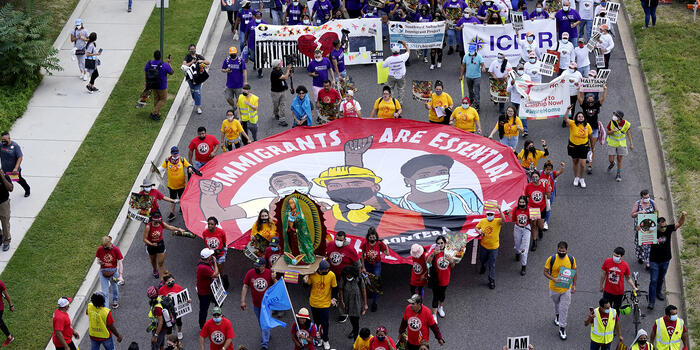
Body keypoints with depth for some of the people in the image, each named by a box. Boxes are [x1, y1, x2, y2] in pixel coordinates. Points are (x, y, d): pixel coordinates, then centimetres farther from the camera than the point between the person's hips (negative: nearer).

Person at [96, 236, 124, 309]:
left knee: (114, 286, 22)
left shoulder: (115, 249, -15)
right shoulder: (100, 249, -11)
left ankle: (115, 301, 47)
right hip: (103, 272, 0)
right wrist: (99, 262, -21)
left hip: (113, 271, 0)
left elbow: (120, 263, -15)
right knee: (104, 291, -2)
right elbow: (98, 260, 5)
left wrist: (120, 276, -21)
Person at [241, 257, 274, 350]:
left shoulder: (269, 273, -13)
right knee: (260, 322, 19)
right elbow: (245, 287, -4)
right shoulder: (250, 273, -10)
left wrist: (274, 280, -25)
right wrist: (243, 301, -8)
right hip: (256, 304, 3)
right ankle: (266, 335, 44)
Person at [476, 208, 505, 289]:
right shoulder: (482, 221, -6)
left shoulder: (497, 221, -16)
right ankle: (482, 267, 60)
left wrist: (500, 211, -49)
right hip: (483, 246, 3)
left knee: (492, 265, 1)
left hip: (493, 247, -3)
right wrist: (479, 231, -14)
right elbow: (477, 228, 9)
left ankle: (492, 281, 14)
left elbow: (503, 219, -37)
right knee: (482, 261, 25)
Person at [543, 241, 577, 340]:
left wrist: (574, 285, -1)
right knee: (556, 303, 25)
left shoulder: (571, 259, -14)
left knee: (564, 308, 0)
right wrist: (553, 279, -29)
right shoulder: (551, 259, -19)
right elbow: (546, 272, -12)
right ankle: (557, 315, 56)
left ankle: (562, 328, 10)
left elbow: (574, 272, 0)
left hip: (566, 288, -1)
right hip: (554, 287, 1)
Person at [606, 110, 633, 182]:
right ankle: (612, 163, 39)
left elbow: (628, 133, 0)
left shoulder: (626, 124, -16)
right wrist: (613, 131, -30)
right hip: (612, 143, 0)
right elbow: (608, 132, -7)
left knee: (619, 159, 5)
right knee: (611, 159, 0)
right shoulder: (611, 122, -19)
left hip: (621, 143, 0)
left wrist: (631, 144, 1)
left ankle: (619, 174, 24)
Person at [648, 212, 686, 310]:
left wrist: (683, 216, -28)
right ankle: (651, 302, 0)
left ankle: (658, 292, 48)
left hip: (665, 260, 4)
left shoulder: (668, 229, -11)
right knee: (653, 280, -4)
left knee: (661, 279, 22)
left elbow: (679, 224, -9)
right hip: (654, 261, -4)